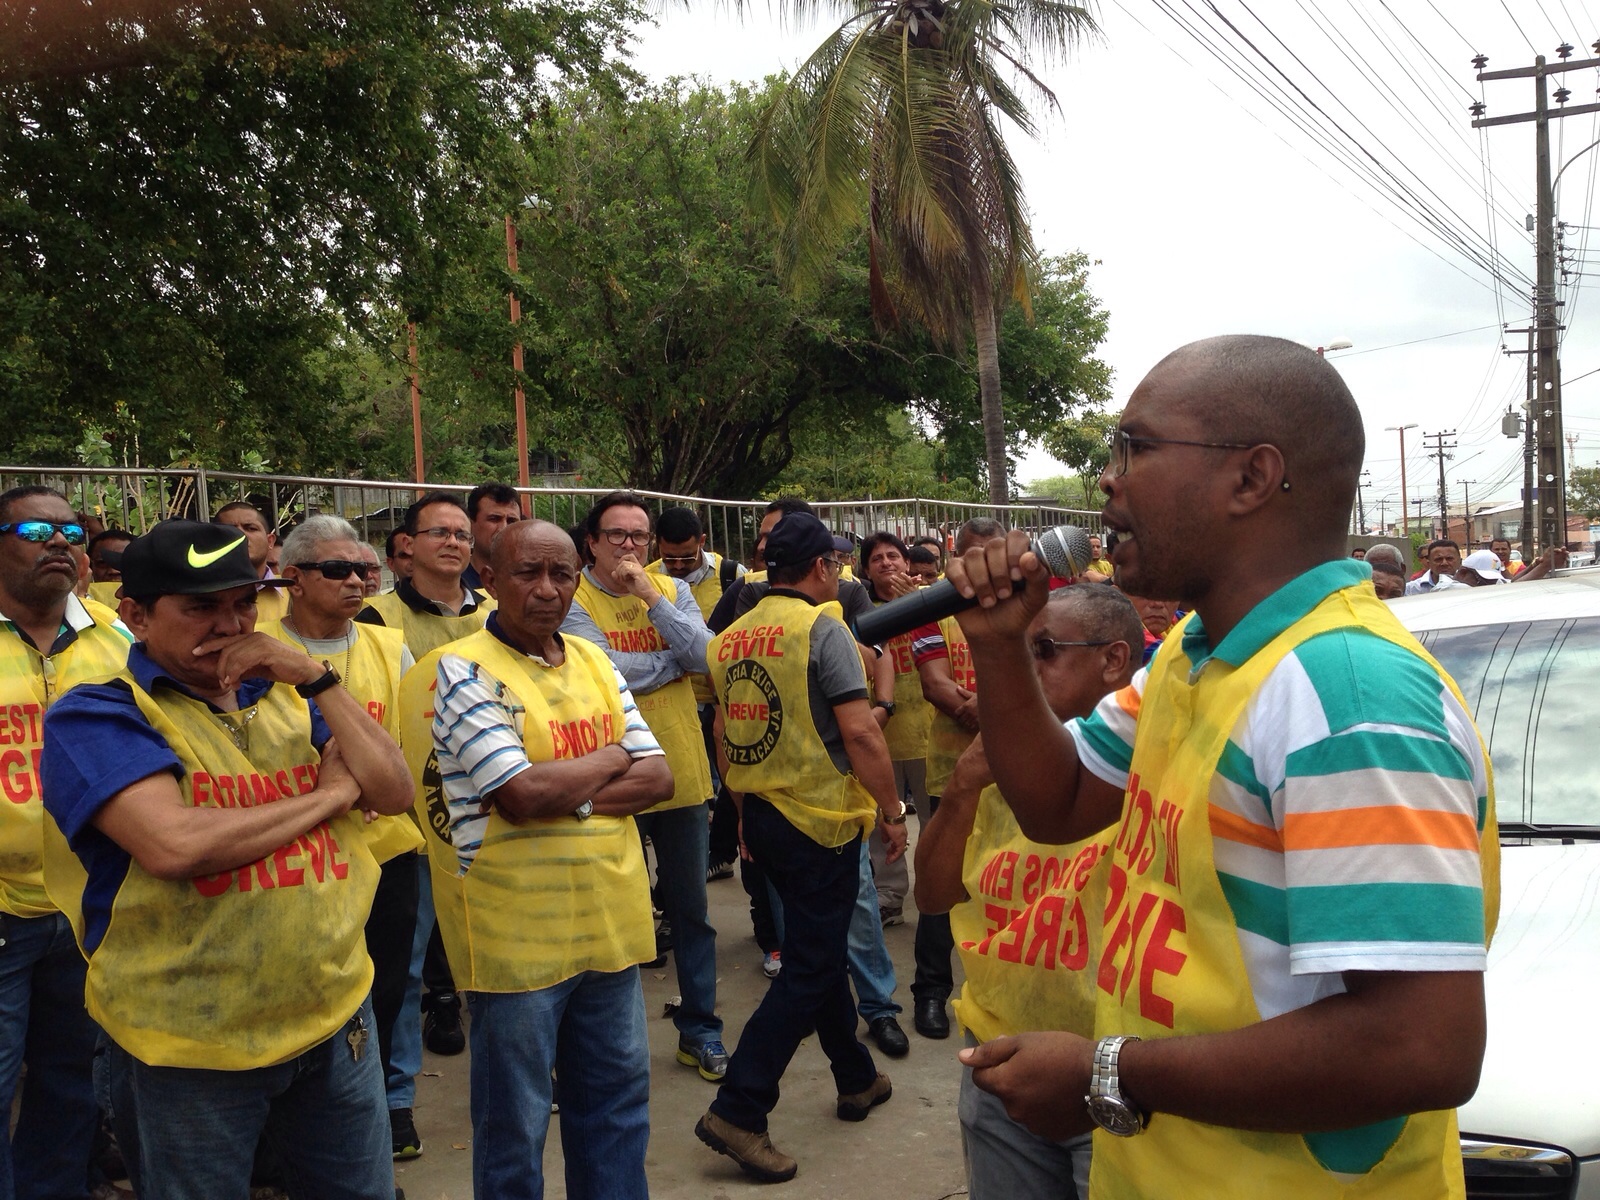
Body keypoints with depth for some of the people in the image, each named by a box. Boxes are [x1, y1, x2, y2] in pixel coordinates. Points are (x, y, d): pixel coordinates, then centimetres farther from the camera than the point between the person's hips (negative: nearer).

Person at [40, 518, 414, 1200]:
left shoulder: (286, 700, 9)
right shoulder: (96, 715, -10)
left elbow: (393, 793, 1)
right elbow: (175, 844, -26)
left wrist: (316, 679, -10)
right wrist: (330, 793, -12)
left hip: (336, 1017, 5)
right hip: (190, 1048, -5)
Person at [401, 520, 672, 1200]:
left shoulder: (593, 662, 8)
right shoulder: (459, 671, -11)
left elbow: (657, 777, 2)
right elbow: (523, 794, -22)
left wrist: (568, 793, -14)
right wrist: (610, 760, -6)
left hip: (609, 924, 6)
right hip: (515, 935, -6)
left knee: (617, 1097, 18)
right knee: (515, 1124, 9)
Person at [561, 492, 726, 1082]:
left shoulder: (673, 589, 4)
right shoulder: (573, 598, -8)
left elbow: (703, 655, -11)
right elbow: (604, 669, -21)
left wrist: (650, 595, -15)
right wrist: (674, 658, -9)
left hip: (682, 775, 3)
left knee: (690, 911, 13)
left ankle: (699, 1030, 27)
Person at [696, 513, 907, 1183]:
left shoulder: (730, 637, 8)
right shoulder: (820, 628, -14)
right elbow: (859, 731, -18)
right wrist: (892, 810, -9)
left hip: (761, 814, 8)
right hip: (821, 816, -8)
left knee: (820, 951, 21)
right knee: (808, 970, -1)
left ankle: (857, 1079, 34)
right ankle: (738, 1111, -4)